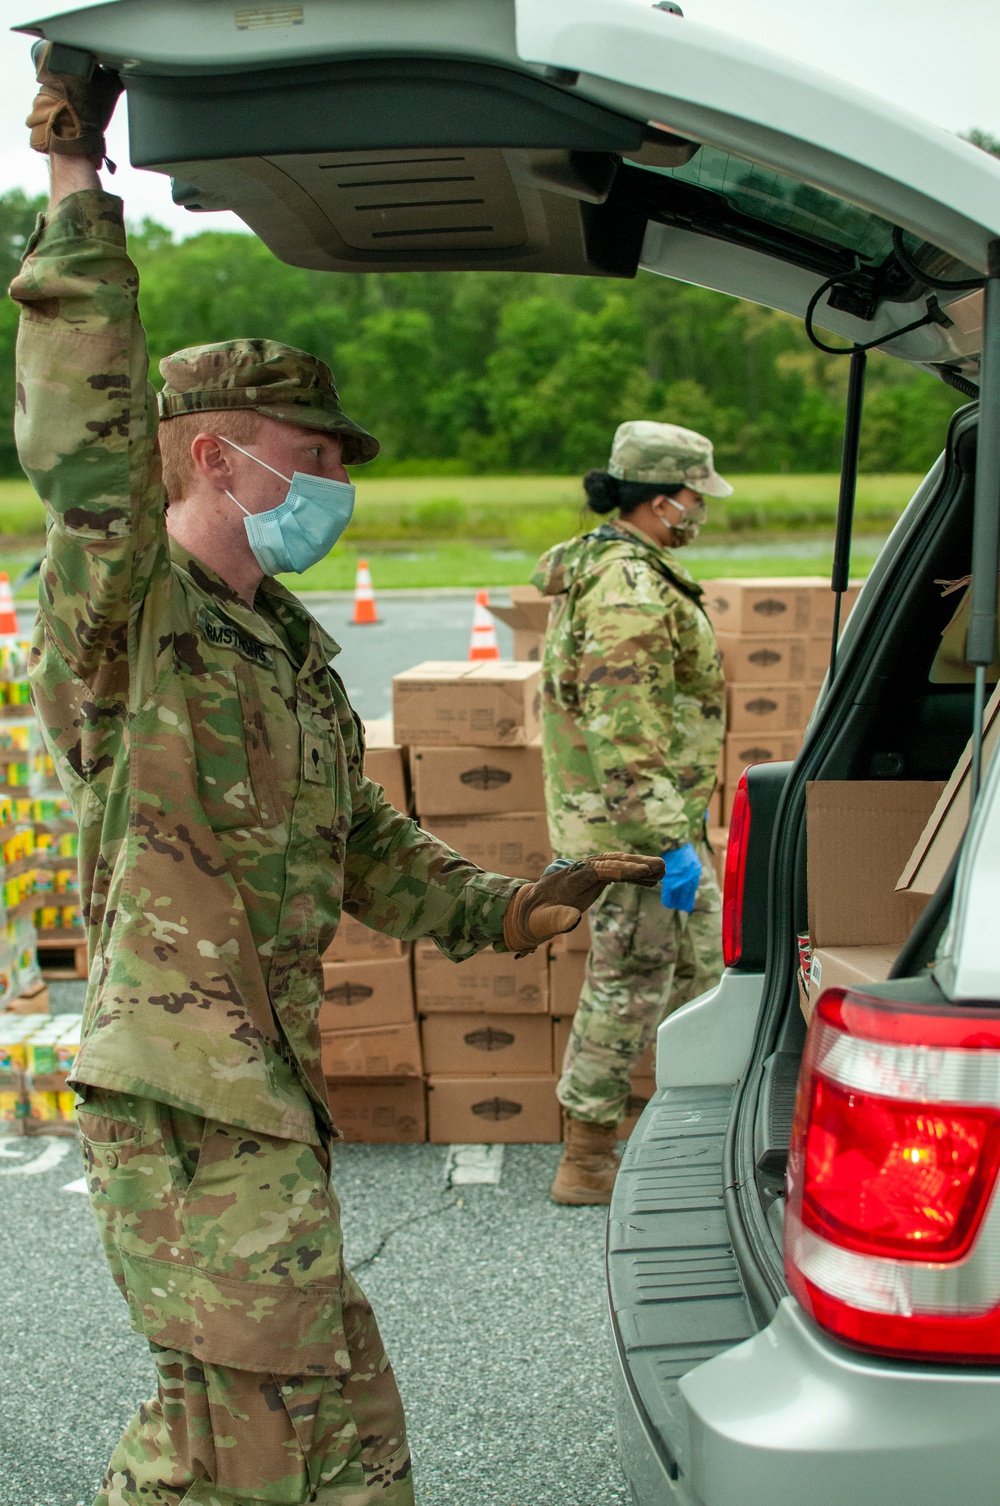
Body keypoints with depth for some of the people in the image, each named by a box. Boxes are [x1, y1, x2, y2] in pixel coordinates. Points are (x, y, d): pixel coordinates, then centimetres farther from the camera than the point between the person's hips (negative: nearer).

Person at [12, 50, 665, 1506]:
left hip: (271, 1096, 9)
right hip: (184, 1103, -9)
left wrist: (505, 909, 10)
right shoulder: (128, 617, -11)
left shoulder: (291, 647, 15)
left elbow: (359, 840, 21)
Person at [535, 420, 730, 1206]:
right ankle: (586, 1162, 12)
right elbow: (624, 734, -28)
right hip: (633, 821, -11)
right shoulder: (630, 591, -22)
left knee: (701, 958, 21)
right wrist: (668, 841, -26)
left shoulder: (601, 566, 14)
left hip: (665, 816, 11)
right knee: (630, 983, 0)